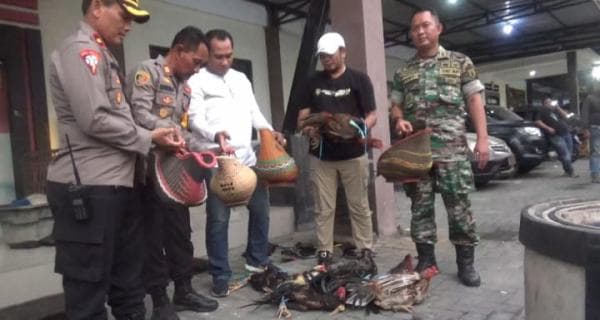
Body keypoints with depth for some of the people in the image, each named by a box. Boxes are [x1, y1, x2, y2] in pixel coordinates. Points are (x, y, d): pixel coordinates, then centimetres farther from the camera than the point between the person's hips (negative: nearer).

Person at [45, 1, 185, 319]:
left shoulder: (102, 55, 21)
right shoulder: (80, 49, -9)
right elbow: (95, 120, -19)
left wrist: (155, 136, 9)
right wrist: (148, 138, -7)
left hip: (117, 183, 10)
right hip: (89, 187, -10)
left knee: (128, 279, 17)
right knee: (89, 285, 1)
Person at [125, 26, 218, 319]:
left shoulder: (185, 85, 16)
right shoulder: (147, 72, -6)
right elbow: (140, 116, -20)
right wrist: (173, 131, -25)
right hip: (151, 168, -7)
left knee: (180, 231, 13)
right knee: (153, 234, 2)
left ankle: (183, 290, 27)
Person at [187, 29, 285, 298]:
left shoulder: (241, 78, 17)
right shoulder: (197, 81, -1)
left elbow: (254, 112, 19)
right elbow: (195, 119, -12)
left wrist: (271, 132, 1)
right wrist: (216, 134, -32)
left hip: (248, 158, 6)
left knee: (261, 209, 13)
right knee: (218, 219, 0)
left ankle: (257, 260, 32)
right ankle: (220, 276, 13)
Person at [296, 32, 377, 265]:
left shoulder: (359, 79, 2)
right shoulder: (313, 82, 11)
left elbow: (372, 115, 0)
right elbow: (303, 116, 11)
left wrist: (358, 129, -21)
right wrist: (306, 127, -13)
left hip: (353, 154, -2)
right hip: (320, 156, 2)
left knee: (359, 207, 6)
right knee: (323, 209, 6)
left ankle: (365, 251, 16)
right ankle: (324, 253, 14)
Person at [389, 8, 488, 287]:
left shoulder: (460, 62, 9)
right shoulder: (403, 72, 15)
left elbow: (474, 101, 4)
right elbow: (396, 106, 19)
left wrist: (482, 138, -5)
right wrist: (399, 120, -5)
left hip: (451, 146, -2)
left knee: (459, 205, -1)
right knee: (420, 206, 5)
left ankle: (466, 262, 12)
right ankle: (426, 259, 17)